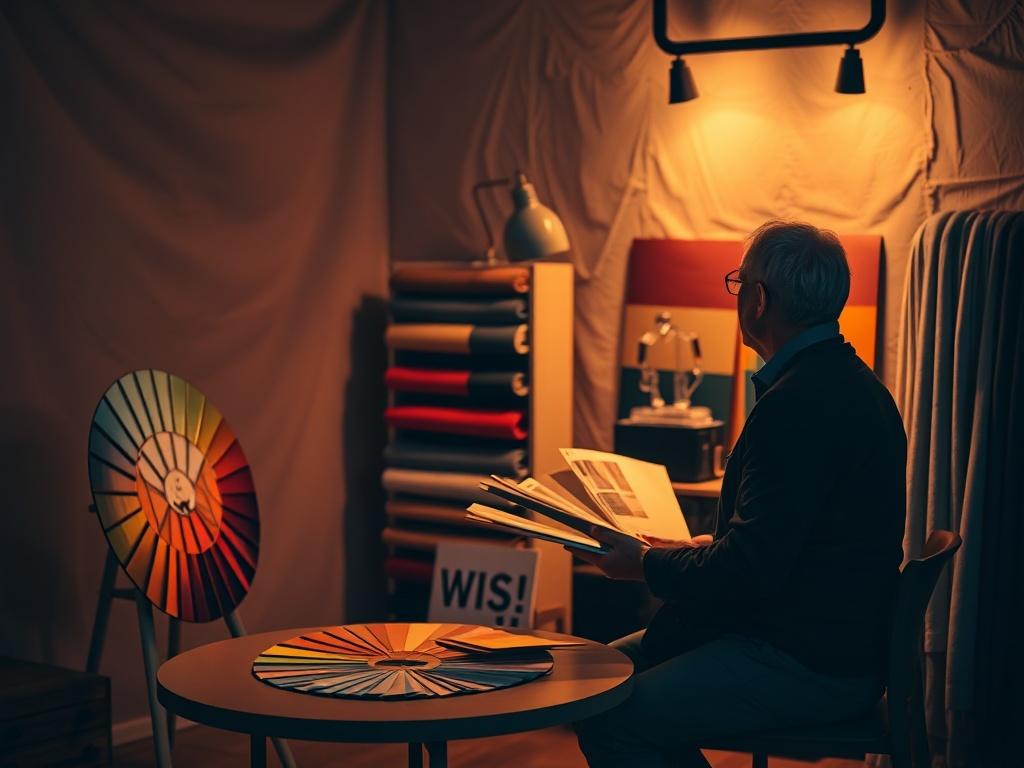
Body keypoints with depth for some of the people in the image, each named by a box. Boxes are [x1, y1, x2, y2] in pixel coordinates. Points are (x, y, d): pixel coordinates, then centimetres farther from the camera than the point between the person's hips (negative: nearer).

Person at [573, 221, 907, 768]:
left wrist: (647, 565, -8)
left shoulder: (800, 403, -24)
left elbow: (750, 569, -24)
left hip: (810, 669, -11)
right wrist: (686, 552, 12)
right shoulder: (843, 381, 11)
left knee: (608, 722, -15)